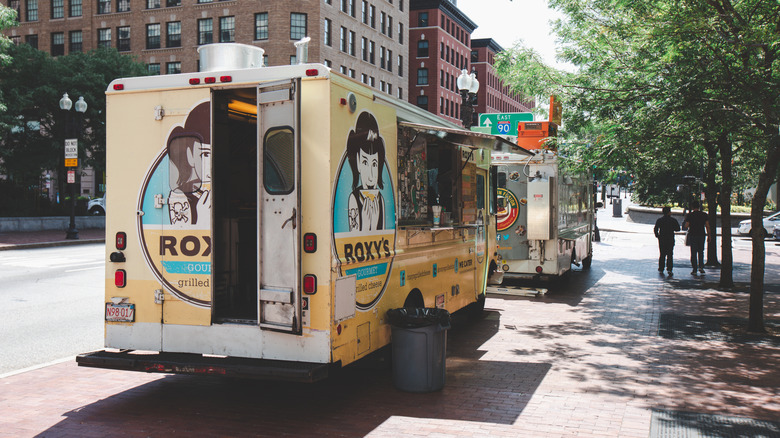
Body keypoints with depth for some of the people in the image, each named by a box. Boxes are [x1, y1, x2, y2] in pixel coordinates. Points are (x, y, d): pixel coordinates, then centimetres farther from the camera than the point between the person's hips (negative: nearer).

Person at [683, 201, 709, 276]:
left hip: (693, 235, -2)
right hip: (702, 235, 2)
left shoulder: (690, 215, -5)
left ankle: (694, 270, 1)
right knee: (701, 251, 18)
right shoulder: (704, 214, 2)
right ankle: (701, 266, 5)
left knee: (693, 253, 2)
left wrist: (686, 220, 11)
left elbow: (686, 226, -9)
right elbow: (707, 226, 1)